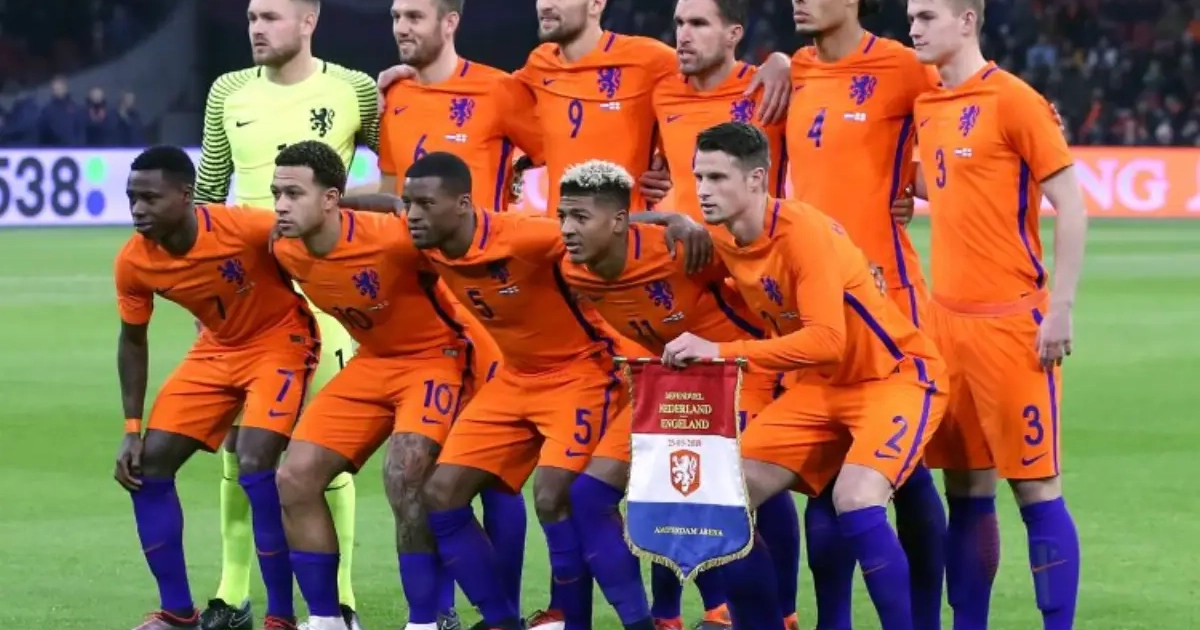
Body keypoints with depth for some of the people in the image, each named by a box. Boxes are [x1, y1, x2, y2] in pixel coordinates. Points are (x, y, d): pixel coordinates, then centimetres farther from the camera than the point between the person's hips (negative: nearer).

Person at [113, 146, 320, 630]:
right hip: (217, 348, 6)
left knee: (254, 465, -22)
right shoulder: (133, 262, -15)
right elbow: (133, 340, 0)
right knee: (148, 463, -1)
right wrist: (132, 429, -3)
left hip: (279, 340, -6)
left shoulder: (246, 229, -33)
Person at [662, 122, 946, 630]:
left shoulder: (804, 231, -26)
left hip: (897, 374, -8)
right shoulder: (723, 241, -3)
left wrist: (720, 352, -38)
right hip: (822, 384, 8)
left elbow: (826, 340, -35)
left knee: (855, 500, -30)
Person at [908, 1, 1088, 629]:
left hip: (1011, 320, -6)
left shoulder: (1013, 100, -8)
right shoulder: (926, 106, 11)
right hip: (947, 318, 6)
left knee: (1036, 487, -5)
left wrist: (1060, 309, -13)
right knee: (966, 489, 8)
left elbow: (1070, 206, -9)